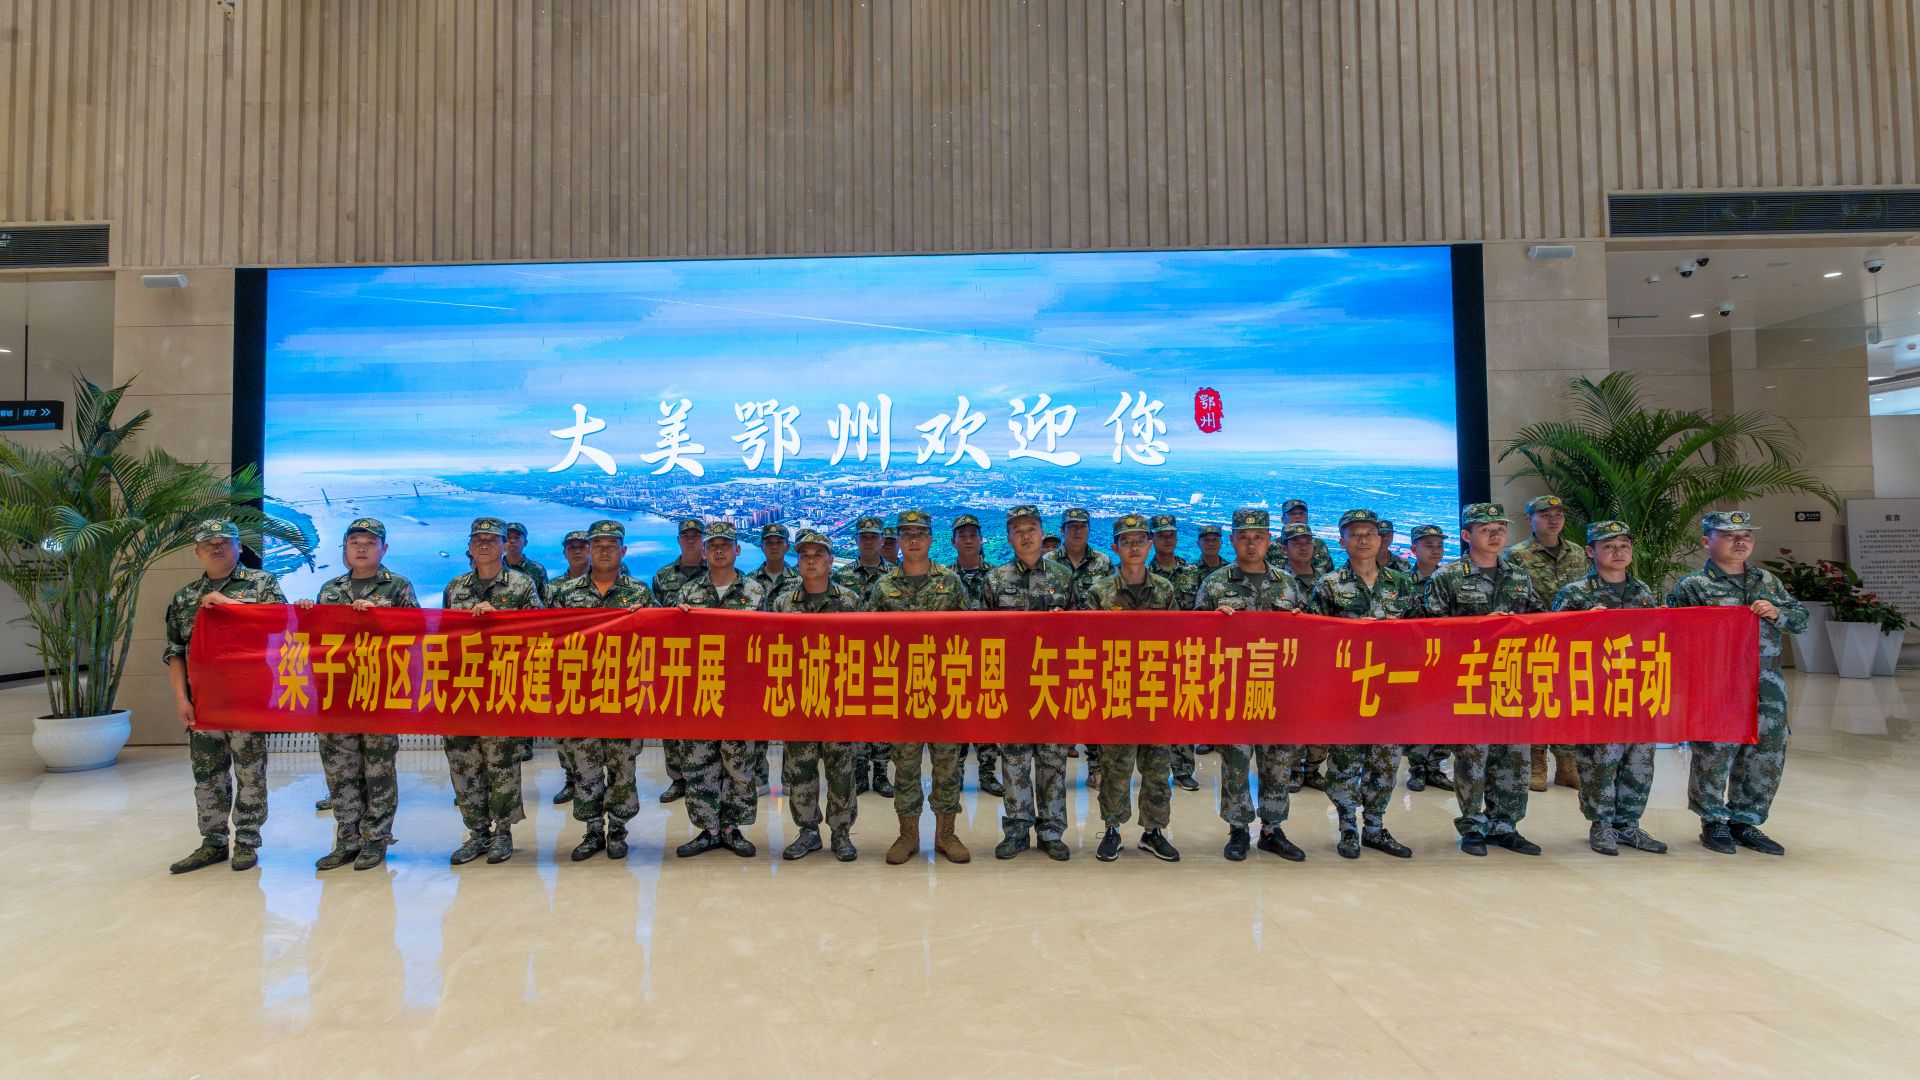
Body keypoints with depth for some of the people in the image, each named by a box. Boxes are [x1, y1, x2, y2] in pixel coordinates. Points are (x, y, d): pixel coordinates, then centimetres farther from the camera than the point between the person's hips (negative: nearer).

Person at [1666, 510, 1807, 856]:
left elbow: (1801, 618, 17)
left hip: (1767, 688, 5)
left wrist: (1777, 614, -2)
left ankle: (1745, 822, 23)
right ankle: (1714, 823, 13)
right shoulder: (1693, 586, -1)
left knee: (1767, 757, 7)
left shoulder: (1768, 581, 16)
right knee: (1715, 755, -3)